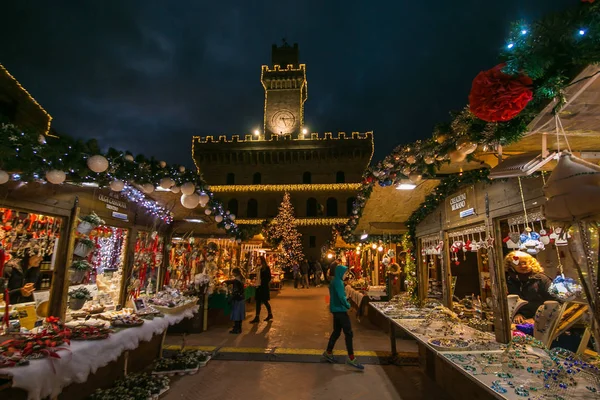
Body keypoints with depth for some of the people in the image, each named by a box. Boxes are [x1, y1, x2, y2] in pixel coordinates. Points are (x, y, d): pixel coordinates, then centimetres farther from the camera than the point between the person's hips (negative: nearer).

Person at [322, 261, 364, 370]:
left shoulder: (334, 281, 12)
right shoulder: (338, 282, -19)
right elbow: (341, 296, -26)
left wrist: (345, 304, 8)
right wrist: (348, 305, -10)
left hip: (336, 309, 10)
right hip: (340, 310, -10)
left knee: (336, 332, 17)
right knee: (348, 333, -4)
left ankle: (328, 352, 26)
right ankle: (351, 358, 1)